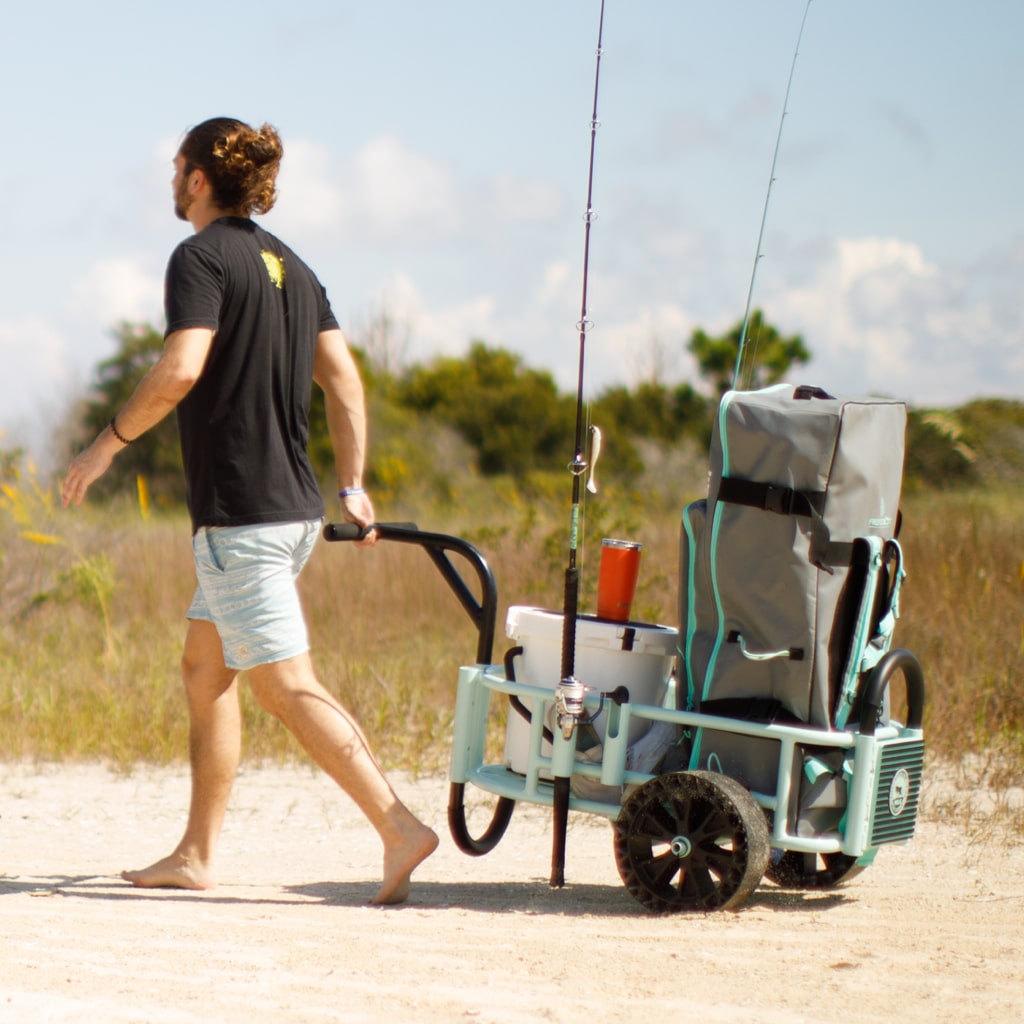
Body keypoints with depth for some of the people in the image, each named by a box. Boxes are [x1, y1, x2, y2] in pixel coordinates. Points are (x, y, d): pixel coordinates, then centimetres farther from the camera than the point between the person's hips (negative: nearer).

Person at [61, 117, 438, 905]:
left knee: (287, 685, -9)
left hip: (240, 514, -9)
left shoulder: (201, 258, -9)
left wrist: (109, 442, -11)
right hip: (293, 508, 9)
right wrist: (353, 487, 16)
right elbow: (343, 378, 13)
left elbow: (180, 369, -23)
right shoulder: (288, 264, 15)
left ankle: (399, 826, -17)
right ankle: (196, 855, 18)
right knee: (205, 669, 15)